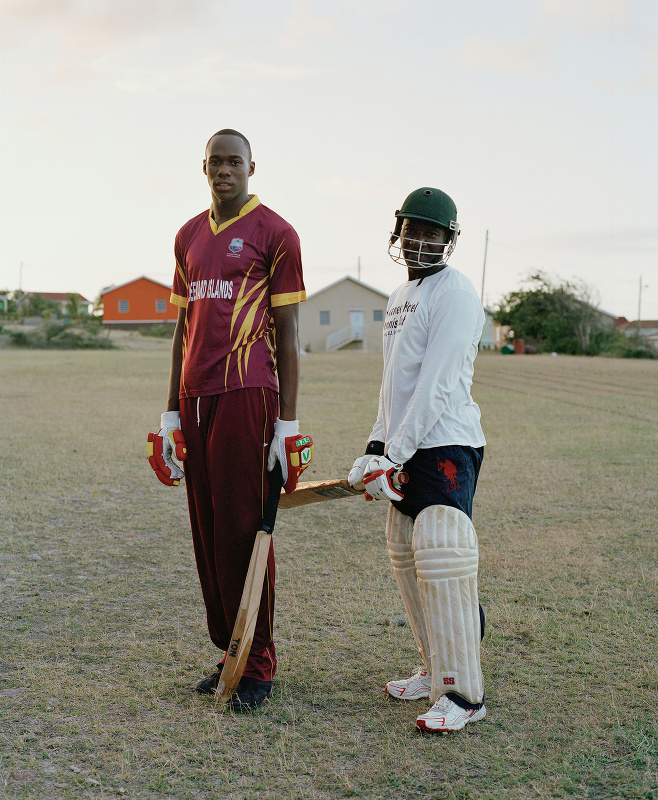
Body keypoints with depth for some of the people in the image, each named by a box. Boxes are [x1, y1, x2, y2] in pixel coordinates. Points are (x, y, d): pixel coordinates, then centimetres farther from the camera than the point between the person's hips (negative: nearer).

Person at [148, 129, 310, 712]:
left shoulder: (274, 233, 0)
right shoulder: (189, 236, 18)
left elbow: (288, 333, -3)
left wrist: (287, 424, -8)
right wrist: (171, 413, 16)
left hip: (247, 395, -6)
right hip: (195, 398, 6)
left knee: (242, 532, -4)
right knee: (207, 534, 9)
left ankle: (257, 668, 7)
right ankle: (229, 654, 21)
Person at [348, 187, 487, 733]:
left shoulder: (455, 293, -10)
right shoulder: (400, 297, 19)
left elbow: (436, 386, -18)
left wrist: (394, 454, -18)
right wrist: (376, 447, 12)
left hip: (447, 446, -9)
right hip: (407, 448, 9)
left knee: (440, 558, -14)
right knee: (405, 556, 12)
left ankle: (464, 694, -5)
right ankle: (436, 670, 25)